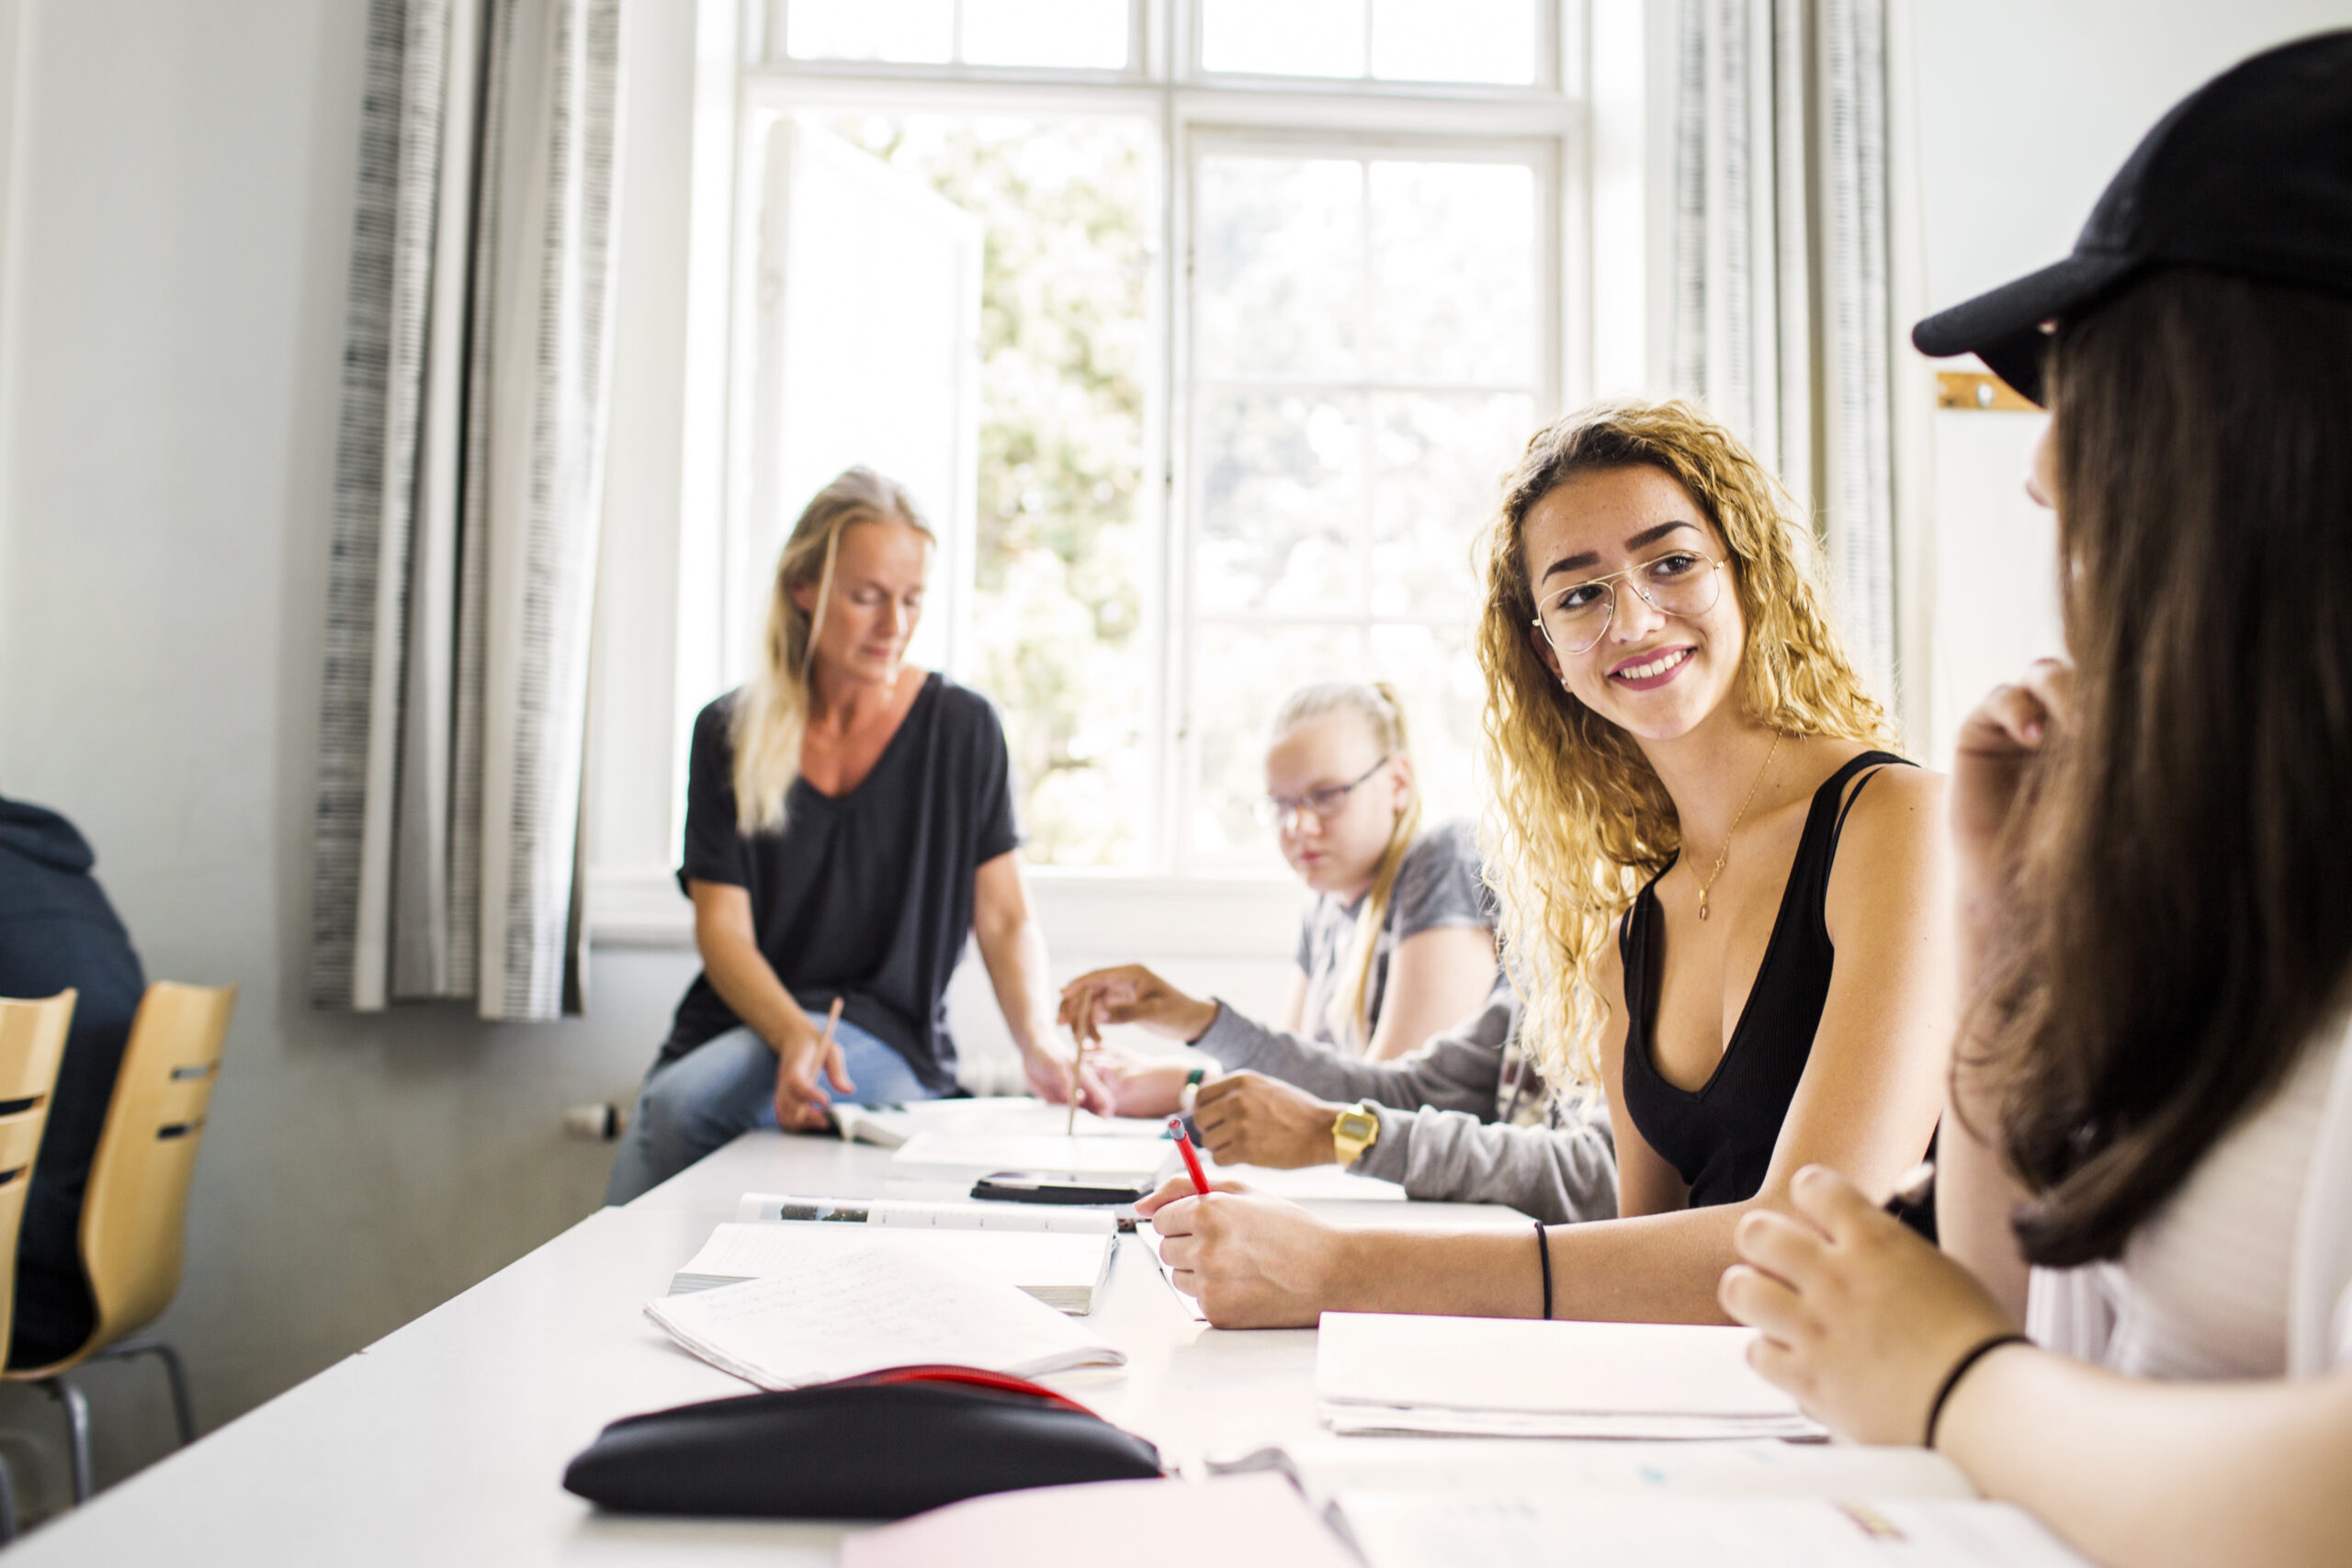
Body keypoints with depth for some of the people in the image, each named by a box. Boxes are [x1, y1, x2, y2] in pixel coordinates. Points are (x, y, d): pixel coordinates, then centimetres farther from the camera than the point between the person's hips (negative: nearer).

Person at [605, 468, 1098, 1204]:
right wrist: (796, 1035, -23)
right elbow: (723, 928, -4)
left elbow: (1005, 921, 0)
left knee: (680, 1103, -28)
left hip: (891, 1046, -1)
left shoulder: (961, 728, 1)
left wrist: (1038, 1044, -18)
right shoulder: (729, 733, 3)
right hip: (739, 1026, 2)